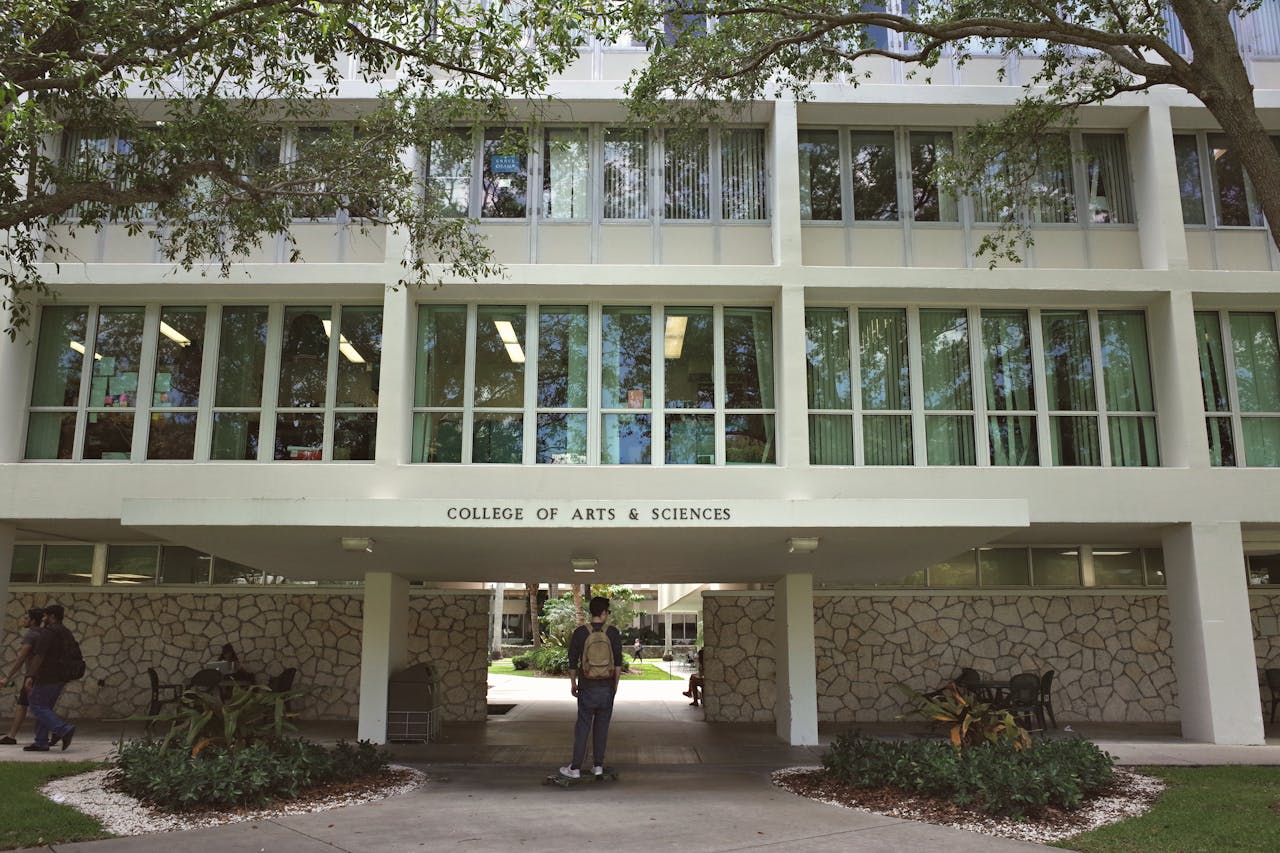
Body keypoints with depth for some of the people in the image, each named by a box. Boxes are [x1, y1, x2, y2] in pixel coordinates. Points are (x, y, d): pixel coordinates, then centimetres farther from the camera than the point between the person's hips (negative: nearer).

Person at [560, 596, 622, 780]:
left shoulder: (580, 632, -8)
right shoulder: (613, 633, -7)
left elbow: (573, 661, -2)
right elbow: (618, 662, -4)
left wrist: (573, 683, 11)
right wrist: (616, 683, 8)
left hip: (587, 687, -1)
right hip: (607, 687, 1)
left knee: (582, 726, 6)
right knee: (602, 726, 11)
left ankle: (575, 768, 7)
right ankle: (598, 765, 14)